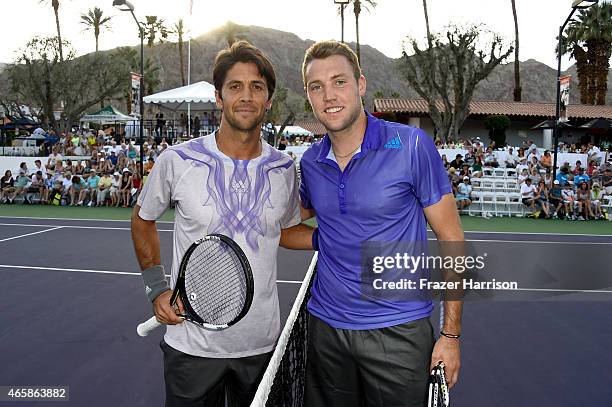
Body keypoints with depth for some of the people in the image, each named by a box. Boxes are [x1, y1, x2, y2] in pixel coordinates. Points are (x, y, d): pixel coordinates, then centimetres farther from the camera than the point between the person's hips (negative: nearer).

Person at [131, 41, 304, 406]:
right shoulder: (177, 161, -9)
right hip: (192, 344, -2)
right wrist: (157, 289, -1)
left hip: (263, 345, 3)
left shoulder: (285, 169, -2)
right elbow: (143, 220, 6)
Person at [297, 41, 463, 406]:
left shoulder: (412, 146, -12)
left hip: (398, 332, -4)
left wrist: (451, 334, -8)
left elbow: (451, 239, -8)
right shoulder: (309, 163, 1)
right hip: (326, 328, 4)